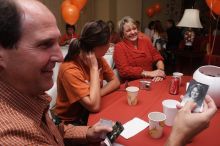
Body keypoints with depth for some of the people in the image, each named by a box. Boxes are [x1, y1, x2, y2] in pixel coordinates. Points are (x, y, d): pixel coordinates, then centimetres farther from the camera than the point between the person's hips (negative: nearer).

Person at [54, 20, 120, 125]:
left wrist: (97, 94, -18)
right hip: (73, 122, -6)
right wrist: (94, 68, -29)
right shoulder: (70, 69, -29)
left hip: (92, 113, 6)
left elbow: (115, 81, 0)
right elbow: (94, 106, -32)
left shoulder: (98, 58, -6)